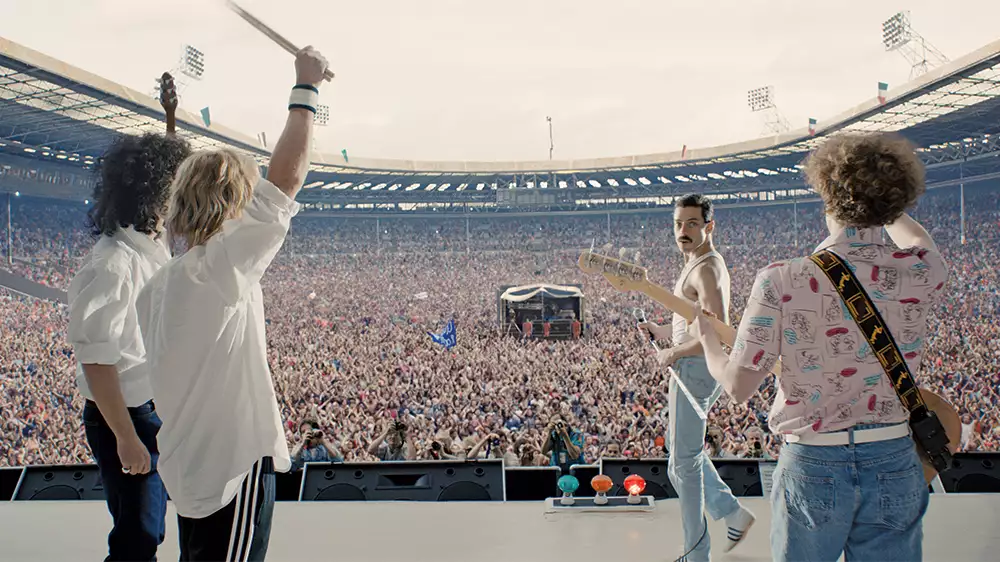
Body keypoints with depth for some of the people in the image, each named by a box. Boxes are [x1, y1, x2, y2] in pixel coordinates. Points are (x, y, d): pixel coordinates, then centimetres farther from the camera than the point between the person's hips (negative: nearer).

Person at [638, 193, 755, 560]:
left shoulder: (706, 268, -18)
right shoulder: (700, 264, 15)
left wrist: (673, 354, -18)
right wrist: (663, 333, 17)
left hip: (694, 367, -11)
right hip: (698, 368, 11)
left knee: (684, 464, 0)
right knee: (684, 450, 24)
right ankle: (733, 512, 28)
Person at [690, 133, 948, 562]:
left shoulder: (781, 281, -18)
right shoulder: (919, 272, -8)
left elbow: (738, 387, -12)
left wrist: (707, 340, 8)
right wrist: (881, 204, 36)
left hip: (813, 465, -2)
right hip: (894, 465, 2)